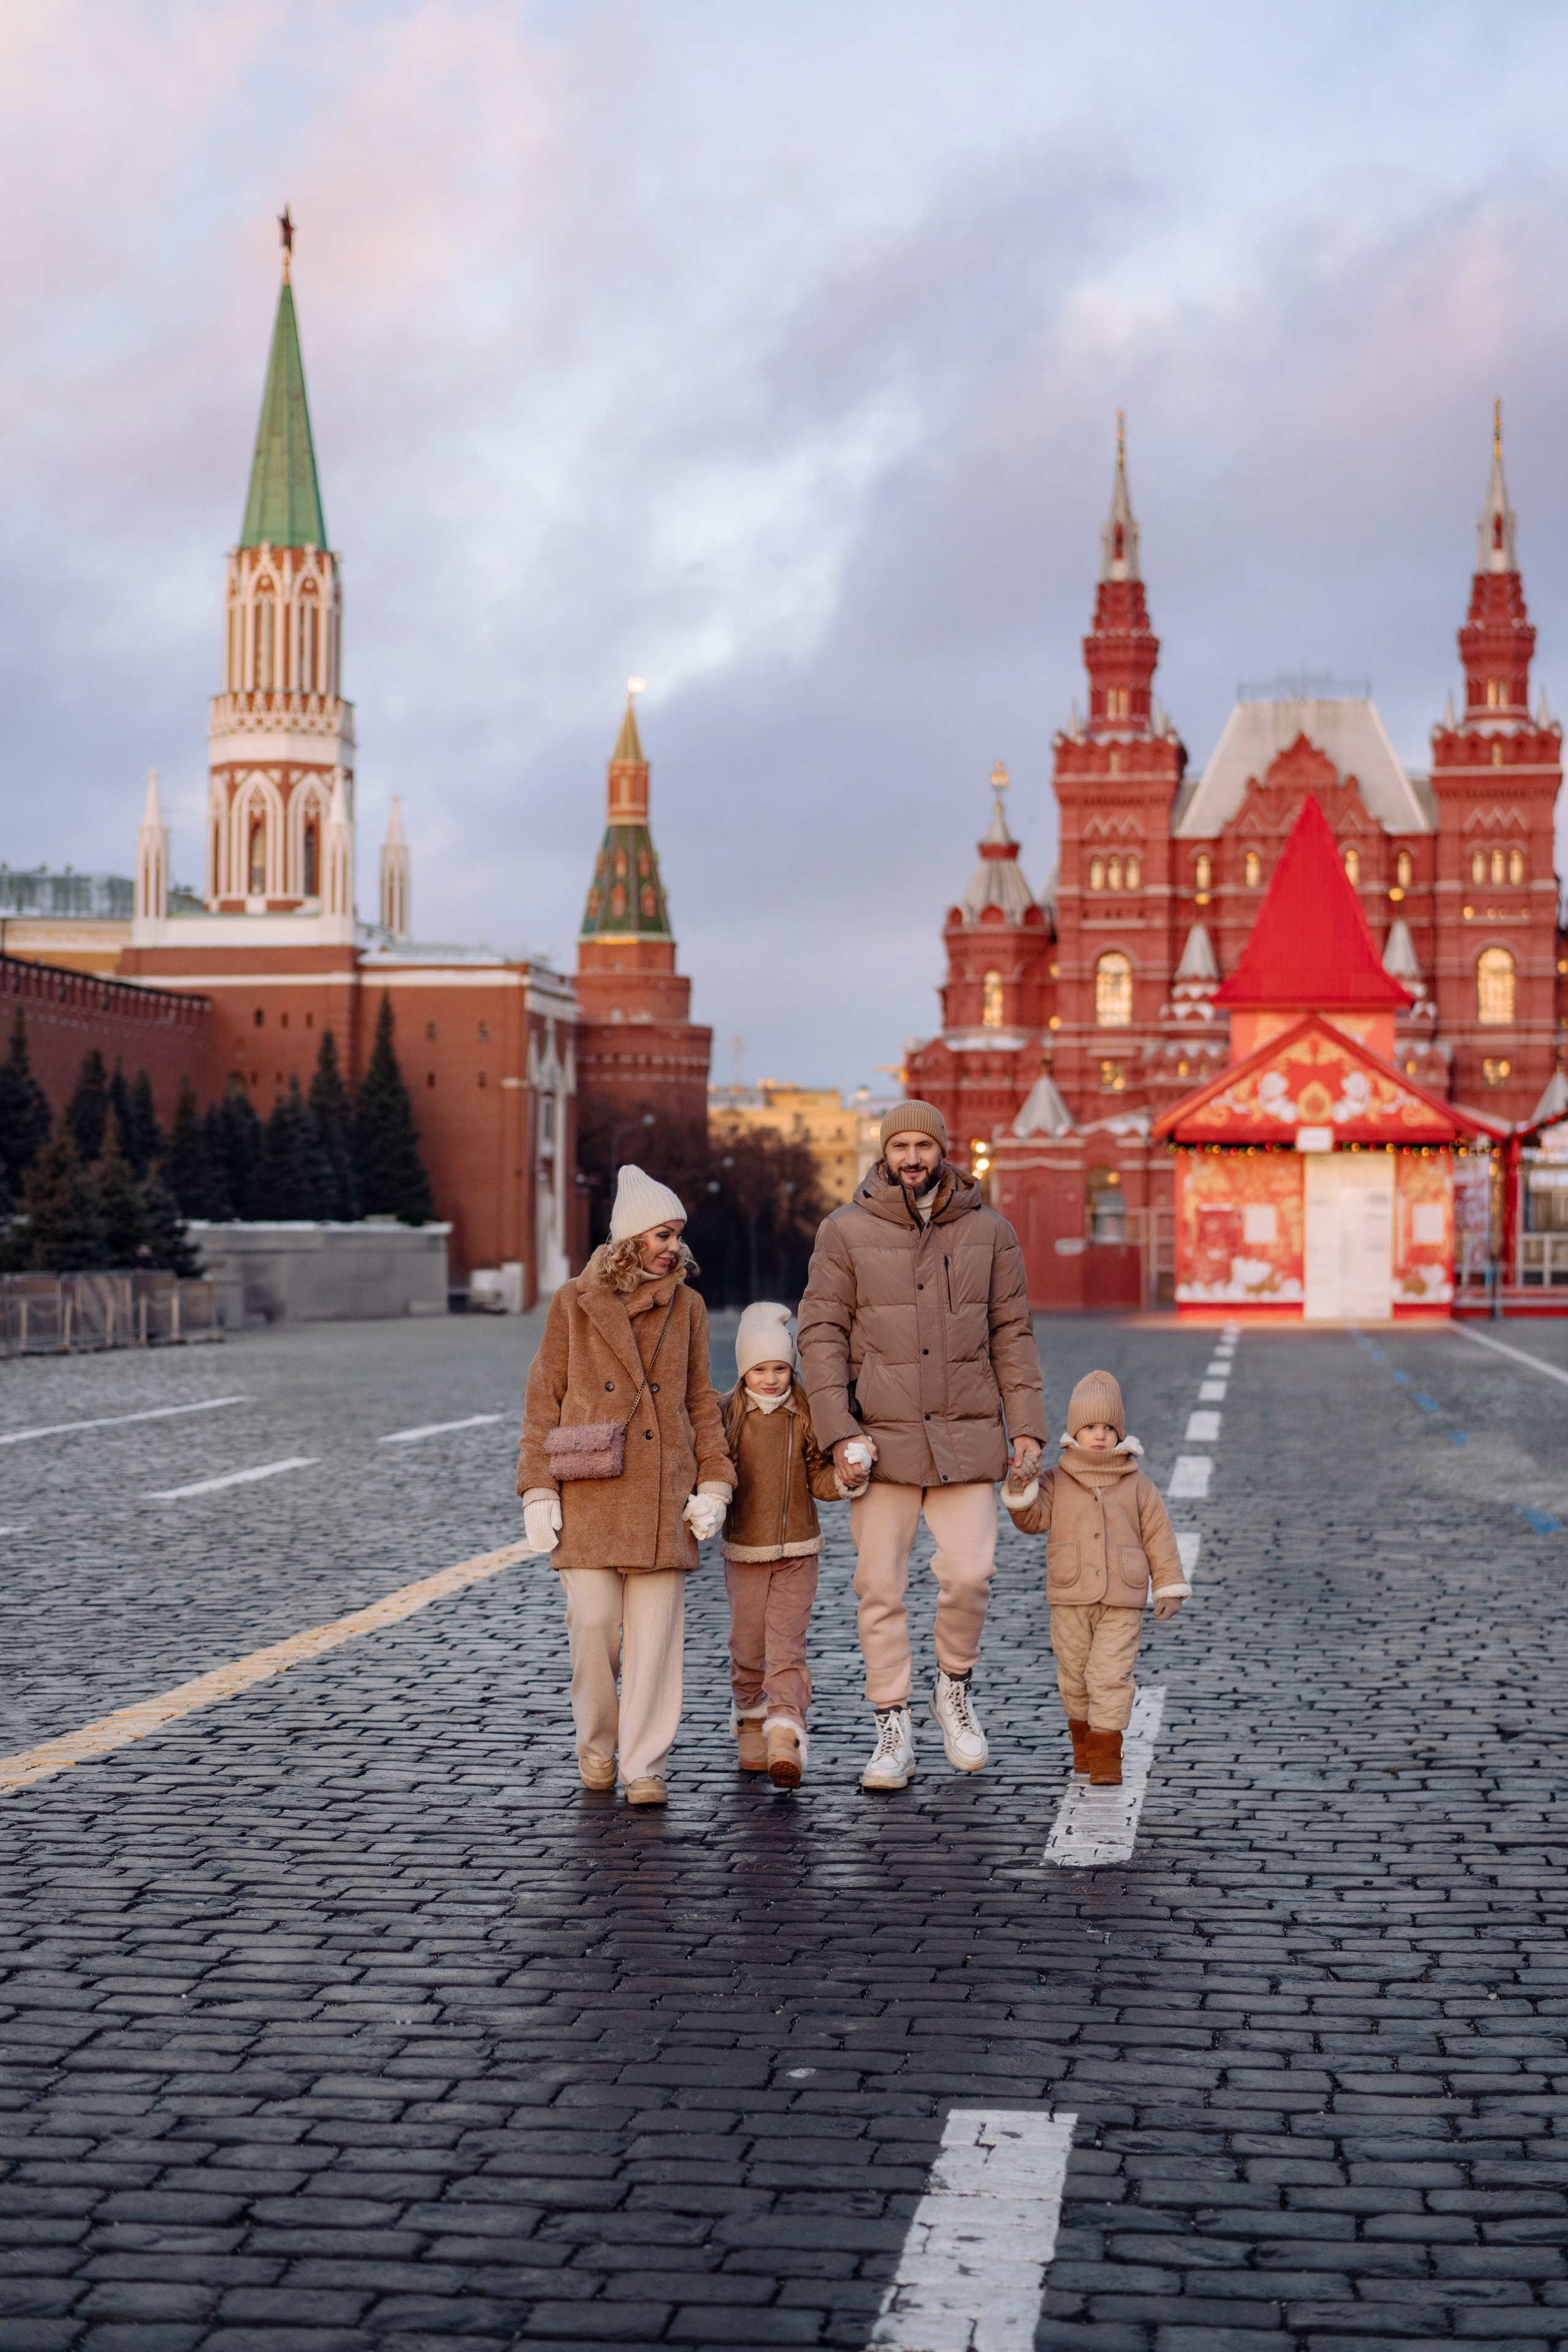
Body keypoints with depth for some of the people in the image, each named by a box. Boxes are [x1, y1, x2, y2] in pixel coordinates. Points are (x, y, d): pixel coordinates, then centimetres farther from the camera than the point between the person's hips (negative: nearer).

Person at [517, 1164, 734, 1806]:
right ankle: (596, 1747, 19)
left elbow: (701, 1403, 11)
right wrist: (538, 1492, -3)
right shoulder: (574, 1304, 2)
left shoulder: (686, 1307, 8)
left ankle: (646, 1767, 7)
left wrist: (713, 1485, 1)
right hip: (589, 1494, -2)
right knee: (593, 1624, -4)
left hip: (663, 1497, 2)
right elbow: (543, 1402, 3)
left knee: (656, 1633, 0)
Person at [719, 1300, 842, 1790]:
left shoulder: (806, 1412, -2)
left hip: (798, 1552, -1)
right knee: (748, 1650, 9)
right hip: (744, 1551, 1)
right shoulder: (729, 1413, -3)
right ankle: (751, 1731, 28)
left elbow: (819, 1478, 1)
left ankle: (785, 1741, -16)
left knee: (787, 1648, -9)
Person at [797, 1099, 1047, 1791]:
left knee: (969, 1574, -8)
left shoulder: (989, 1232, 6)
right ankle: (893, 1730, 12)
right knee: (880, 1587, 1)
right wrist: (840, 1434, -10)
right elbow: (821, 1335, -1)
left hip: (965, 1436, 1)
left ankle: (954, 1689, 19)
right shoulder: (846, 1233, 1)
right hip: (881, 1438, -1)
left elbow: (1012, 1334, 9)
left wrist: (1027, 1426, 1)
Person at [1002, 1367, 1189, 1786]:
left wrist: (1169, 1586, 1)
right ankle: (1083, 1736, 32)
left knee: (1111, 1675, -8)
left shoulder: (1137, 1486, 4)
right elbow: (1034, 1520, -4)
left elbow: (1158, 1536, 5)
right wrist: (1020, 1493, -22)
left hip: (1122, 1602, -1)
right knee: (1074, 1675, 11)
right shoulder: (1057, 1482, 5)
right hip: (1070, 1600, 2)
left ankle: (1106, 1753, -6)